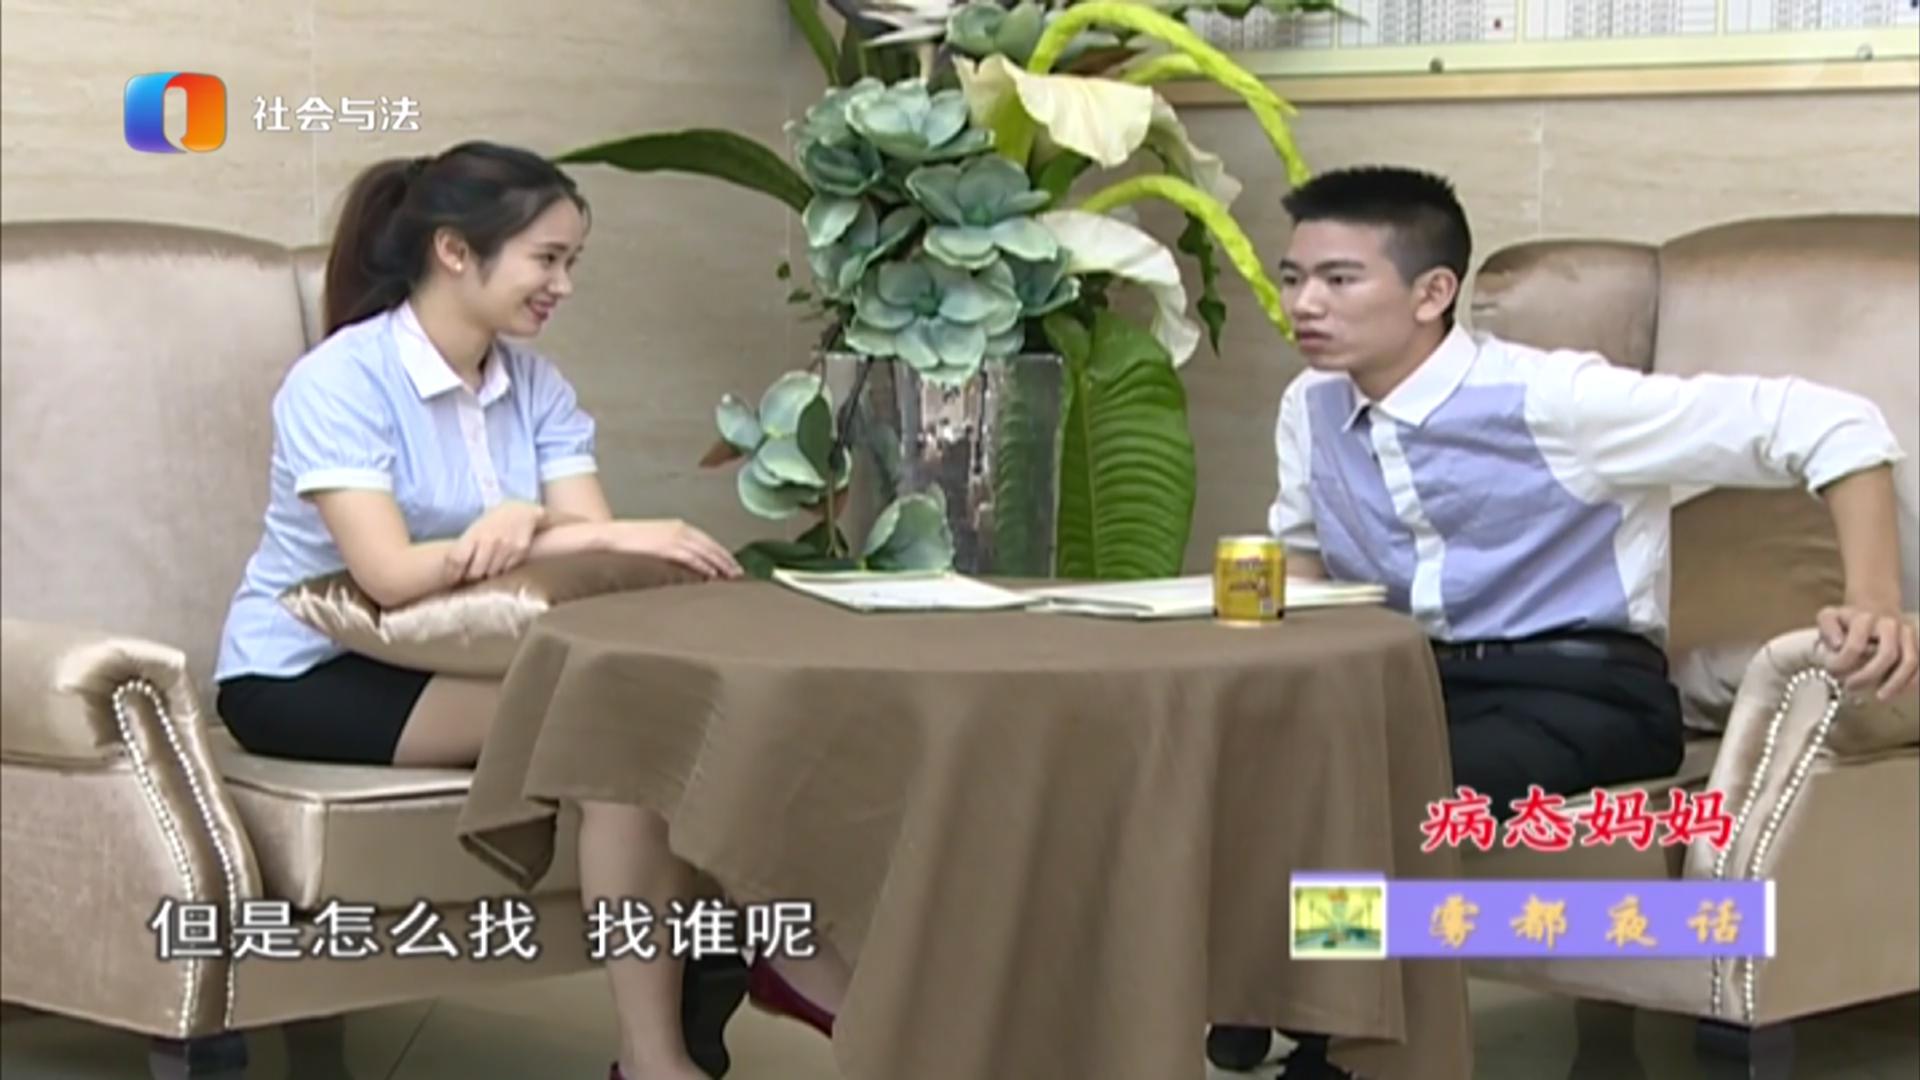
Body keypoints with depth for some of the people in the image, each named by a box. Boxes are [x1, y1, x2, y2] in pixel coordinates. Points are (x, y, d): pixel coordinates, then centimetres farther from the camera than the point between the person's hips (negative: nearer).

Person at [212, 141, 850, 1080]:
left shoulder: (535, 385, 4)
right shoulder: (338, 382, -17)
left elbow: (592, 537, -9)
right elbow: (389, 575, -29)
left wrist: (532, 522, -33)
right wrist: (600, 537, -35)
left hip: (457, 660, 6)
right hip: (305, 677, -6)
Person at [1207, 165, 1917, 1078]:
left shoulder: (1550, 397, -17)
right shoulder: (1312, 409, 3)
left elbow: (1832, 423, -18)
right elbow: (1302, 542, 25)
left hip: (1578, 689, -6)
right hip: (1416, 685, 6)